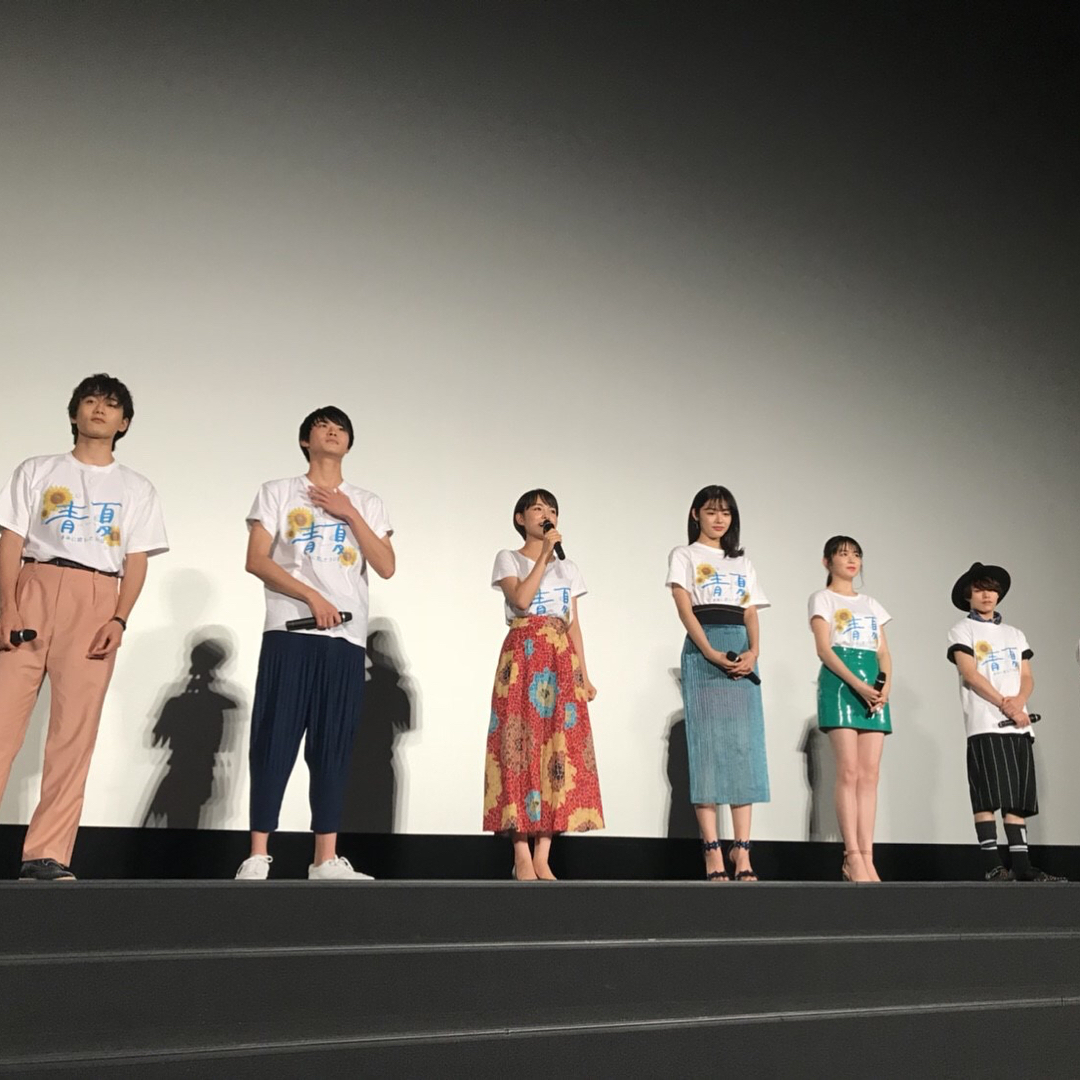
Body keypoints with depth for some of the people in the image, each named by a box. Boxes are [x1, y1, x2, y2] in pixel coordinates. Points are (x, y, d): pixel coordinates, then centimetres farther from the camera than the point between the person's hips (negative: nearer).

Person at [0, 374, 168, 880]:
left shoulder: (137, 489, 17)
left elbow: (136, 562, 8)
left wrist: (119, 619, -7)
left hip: (98, 603, 0)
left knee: (75, 730, -5)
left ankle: (44, 855, -3)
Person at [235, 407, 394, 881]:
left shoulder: (367, 503, 17)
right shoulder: (277, 492, 10)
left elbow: (386, 567, 5)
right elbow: (256, 561, -1)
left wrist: (349, 513, -1)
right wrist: (313, 597, -12)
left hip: (346, 638, 3)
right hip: (289, 632, -2)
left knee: (333, 748, 2)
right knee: (274, 742, -5)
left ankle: (326, 859, 5)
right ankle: (257, 857, -1)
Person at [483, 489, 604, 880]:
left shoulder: (568, 568, 19)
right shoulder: (508, 559, 7)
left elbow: (574, 625, 16)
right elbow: (521, 598, -12)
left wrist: (584, 674, 8)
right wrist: (545, 553, -9)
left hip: (561, 660, 4)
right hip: (523, 656, -4)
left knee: (561, 745, -5)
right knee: (522, 744, -9)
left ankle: (542, 857, -1)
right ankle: (522, 855, -5)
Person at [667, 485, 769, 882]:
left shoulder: (743, 563, 22)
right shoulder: (684, 556, 9)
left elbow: (751, 614, 12)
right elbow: (684, 607, -4)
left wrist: (753, 651, -8)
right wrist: (710, 652, -17)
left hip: (741, 652, 4)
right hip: (703, 651, -4)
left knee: (744, 746, -2)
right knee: (708, 743, -8)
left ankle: (742, 851, -2)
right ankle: (713, 852, -8)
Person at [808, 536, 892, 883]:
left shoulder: (871, 604, 22)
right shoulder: (823, 598, 6)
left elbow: (884, 652, 15)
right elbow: (824, 649, -6)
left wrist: (886, 684, -5)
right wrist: (857, 684, -17)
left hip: (873, 686, 5)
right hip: (839, 684, -5)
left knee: (870, 774, -2)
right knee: (849, 771, -11)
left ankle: (866, 857, -2)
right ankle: (853, 856, -10)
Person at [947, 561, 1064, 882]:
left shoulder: (1015, 634, 21)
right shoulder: (962, 631, 5)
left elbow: (1027, 677, 12)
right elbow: (970, 675, -7)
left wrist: (1019, 701, -10)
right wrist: (1005, 705, -15)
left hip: (1019, 724, 5)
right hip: (985, 724, -5)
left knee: (1019, 798, 3)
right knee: (988, 796, -10)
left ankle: (1021, 864, 4)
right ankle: (992, 864, -9)